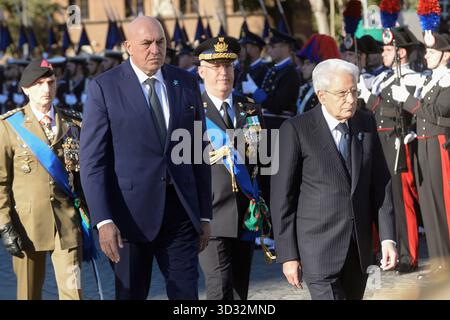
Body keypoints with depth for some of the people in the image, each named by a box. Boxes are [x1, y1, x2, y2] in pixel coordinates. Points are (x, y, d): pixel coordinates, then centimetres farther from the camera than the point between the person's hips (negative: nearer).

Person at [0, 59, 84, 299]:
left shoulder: (71, 125, 10)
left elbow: (81, 175, 14)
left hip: (67, 223, 2)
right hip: (27, 223, -2)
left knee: (73, 291, -6)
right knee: (29, 293, 8)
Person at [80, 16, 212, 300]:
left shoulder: (187, 83, 8)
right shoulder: (104, 87, -4)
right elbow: (92, 159, -7)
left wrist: (205, 215, 10)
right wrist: (103, 220, -16)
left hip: (180, 209, 3)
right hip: (132, 212, -3)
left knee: (186, 295, -1)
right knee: (131, 294, 8)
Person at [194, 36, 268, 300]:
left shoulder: (251, 110, 12)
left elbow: (263, 163, 14)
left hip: (247, 219, 5)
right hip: (210, 219, -5)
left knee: (240, 292, 10)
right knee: (220, 290, -14)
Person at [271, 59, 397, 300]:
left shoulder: (366, 124, 7)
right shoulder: (296, 130, -9)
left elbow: (381, 183, 10)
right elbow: (281, 196, -7)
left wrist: (387, 237, 2)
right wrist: (288, 255, -8)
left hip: (359, 248, 5)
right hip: (319, 249, -5)